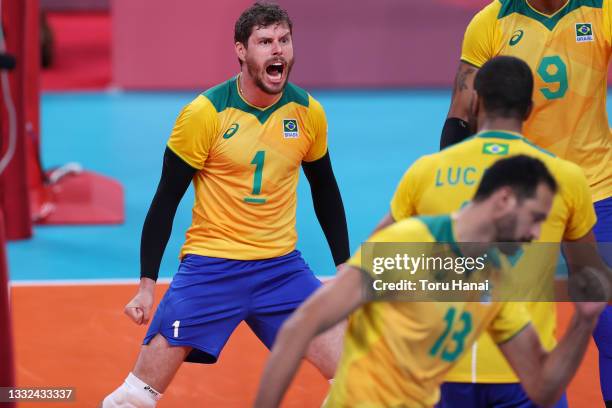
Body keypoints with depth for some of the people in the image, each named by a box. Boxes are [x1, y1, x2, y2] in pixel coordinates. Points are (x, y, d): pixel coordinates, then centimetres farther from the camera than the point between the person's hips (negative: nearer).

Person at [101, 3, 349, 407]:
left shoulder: (309, 112, -1)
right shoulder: (204, 113, -12)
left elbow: (325, 192, 14)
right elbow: (166, 200, -6)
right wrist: (147, 284, -7)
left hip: (283, 267, 3)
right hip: (209, 266, -3)